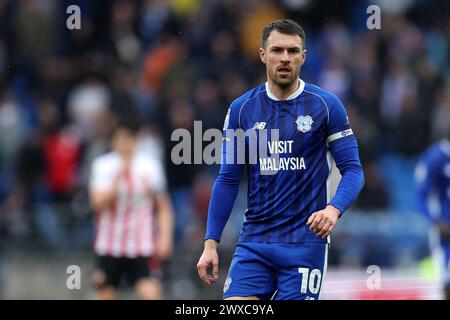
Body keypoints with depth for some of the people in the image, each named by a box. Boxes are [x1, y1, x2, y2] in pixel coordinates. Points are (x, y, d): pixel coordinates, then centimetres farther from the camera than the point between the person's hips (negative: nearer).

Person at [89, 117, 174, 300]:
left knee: (151, 293, -17)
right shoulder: (103, 165, -2)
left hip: (142, 245, -1)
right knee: (106, 295, 6)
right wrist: (119, 177, -23)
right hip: (109, 245, 1)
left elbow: (163, 207, 8)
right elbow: (98, 204, -15)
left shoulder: (150, 166, 0)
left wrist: (165, 238, -4)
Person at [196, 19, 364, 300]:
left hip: (305, 242, -2)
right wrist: (211, 243, 3)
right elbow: (228, 180, 9)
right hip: (254, 242, 2)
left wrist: (334, 208, -21)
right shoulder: (241, 109, 5)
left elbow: (353, 170, -1)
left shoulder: (326, 105, -2)